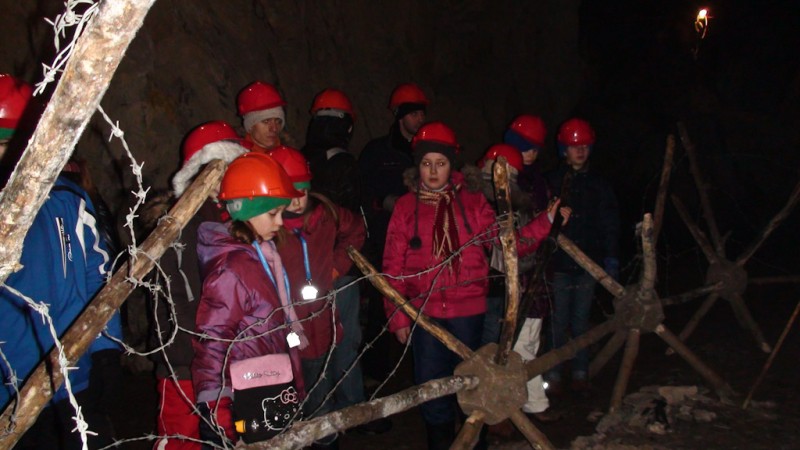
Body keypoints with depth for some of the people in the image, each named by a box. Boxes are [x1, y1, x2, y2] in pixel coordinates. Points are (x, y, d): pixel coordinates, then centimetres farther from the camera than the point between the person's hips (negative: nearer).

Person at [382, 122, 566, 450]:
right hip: (425, 311, 0)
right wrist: (398, 316, -2)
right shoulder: (406, 206, 0)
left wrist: (545, 222, -10)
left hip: (467, 310, 0)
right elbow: (394, 267, 1)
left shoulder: (473, 201, 3)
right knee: (431, 385, 6)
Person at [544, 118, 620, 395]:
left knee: (581, 322, 11)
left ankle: (580, 373, 21)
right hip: (558, 265, -2)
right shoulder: (550, 182, 0)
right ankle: (553, 375, 13)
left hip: (588, 266, 3)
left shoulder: (599, 185, 9)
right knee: (557, 323, 1)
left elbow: (610, 226, 10)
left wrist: (611, 260, 4)